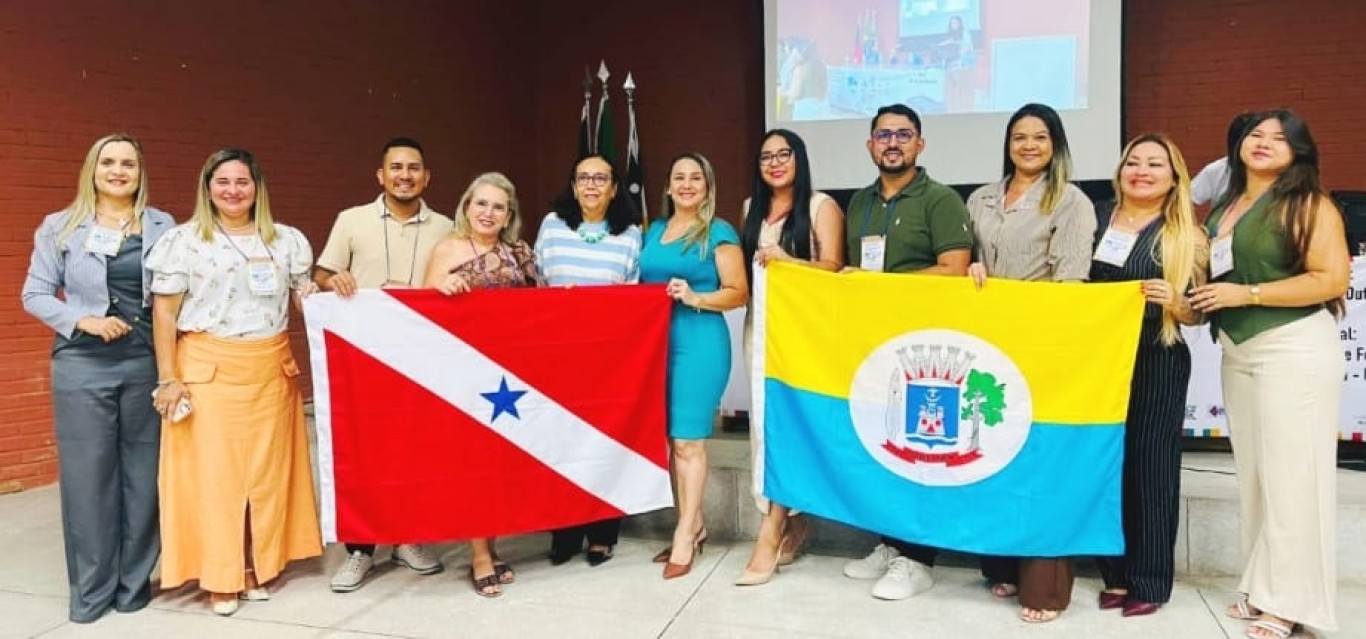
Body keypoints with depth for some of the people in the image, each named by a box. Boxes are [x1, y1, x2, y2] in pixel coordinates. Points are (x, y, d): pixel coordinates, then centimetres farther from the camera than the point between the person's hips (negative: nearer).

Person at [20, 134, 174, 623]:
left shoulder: (162, 226, 7)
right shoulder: (60, 227, 5)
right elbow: (35, 294, 5)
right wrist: (82, 320, -11)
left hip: (147, 363, 1)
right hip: (83, 366, -1)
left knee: (143, 473, 5)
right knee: (87, 474, 2)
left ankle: (135, 582, 19)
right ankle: (90, 590, 16)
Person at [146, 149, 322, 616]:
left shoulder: (286, 240, 9)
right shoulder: (184, 240, 2)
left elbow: (307, 302, 15)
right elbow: (164, 313, 1)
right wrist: (168, 377, -6)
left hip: (270, 370, 3)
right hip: (208, 370, -2)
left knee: (266, 470, 7)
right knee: (214, 471, 0)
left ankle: (257, 568, 20)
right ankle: (219, 577, 12)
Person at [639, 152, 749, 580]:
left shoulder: (719, 233, -1)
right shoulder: (654, 232, 17)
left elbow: (739, 293, -6)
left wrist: (695, 298, -20)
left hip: (699, 341, -6)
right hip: (656, 340, 6)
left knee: (688, 439, -6)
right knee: (668, 438, 8)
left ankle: (684, 536, 2)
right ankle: (694, 524, 20)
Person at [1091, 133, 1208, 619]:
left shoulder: (1185, 236, 1)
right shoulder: (1095, 218, 8)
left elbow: (1197, 312, 2)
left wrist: (1172, 300, -20)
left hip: (1156, 364, -2)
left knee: (1149, 466, 3)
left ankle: (1149, 579, 14)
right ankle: (1115, 572, 19)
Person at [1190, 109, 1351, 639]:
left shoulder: (1307, 203, -6)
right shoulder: (1224, 207, 13)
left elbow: (1333, 279, -15)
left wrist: (1247, 294, -17)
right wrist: (1200, 301, 5)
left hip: (1294, 349, -6)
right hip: (1236, 352, 7)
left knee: (1289, 473, -2)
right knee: (1253, 472, 9)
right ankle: (1261, 587, 18)